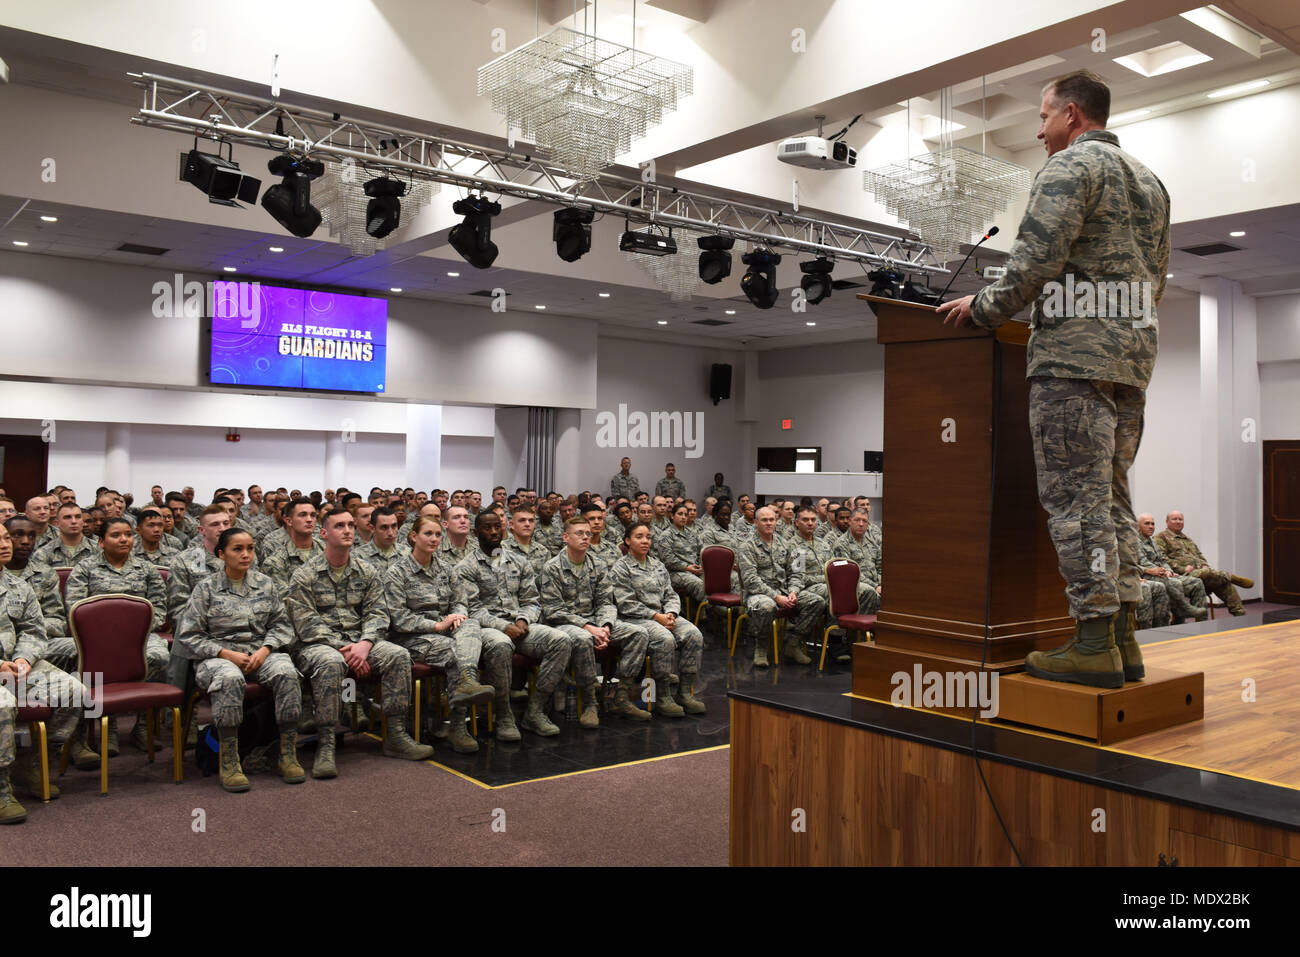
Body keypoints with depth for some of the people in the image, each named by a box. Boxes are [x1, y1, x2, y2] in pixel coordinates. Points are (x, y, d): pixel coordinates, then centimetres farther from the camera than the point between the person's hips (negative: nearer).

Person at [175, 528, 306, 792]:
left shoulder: (266, 584, 13)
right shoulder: (206, 588, 4)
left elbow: (281, 625, 13)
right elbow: (188, 635, 1)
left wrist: (265, 649, -8)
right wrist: (227, 654, -11)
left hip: (261, 654, 3)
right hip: (218, 657, -2)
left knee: (287, 673, -31)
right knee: (229, 678, -39)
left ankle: (288, 755, -25)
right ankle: (229, 763, -32)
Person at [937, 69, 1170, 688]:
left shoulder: (1070, 165, -3)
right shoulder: (1149, 182, 25)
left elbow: (1038, 257, -15)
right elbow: (1156, 279, 25)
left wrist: (984, 309, -3)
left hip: (1075, 349, -9)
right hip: (1135, 351, 9)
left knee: (1076, 497, -9)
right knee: (1112, 497, 9)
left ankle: (1094, 645, -9)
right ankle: (1122, 639, 9)